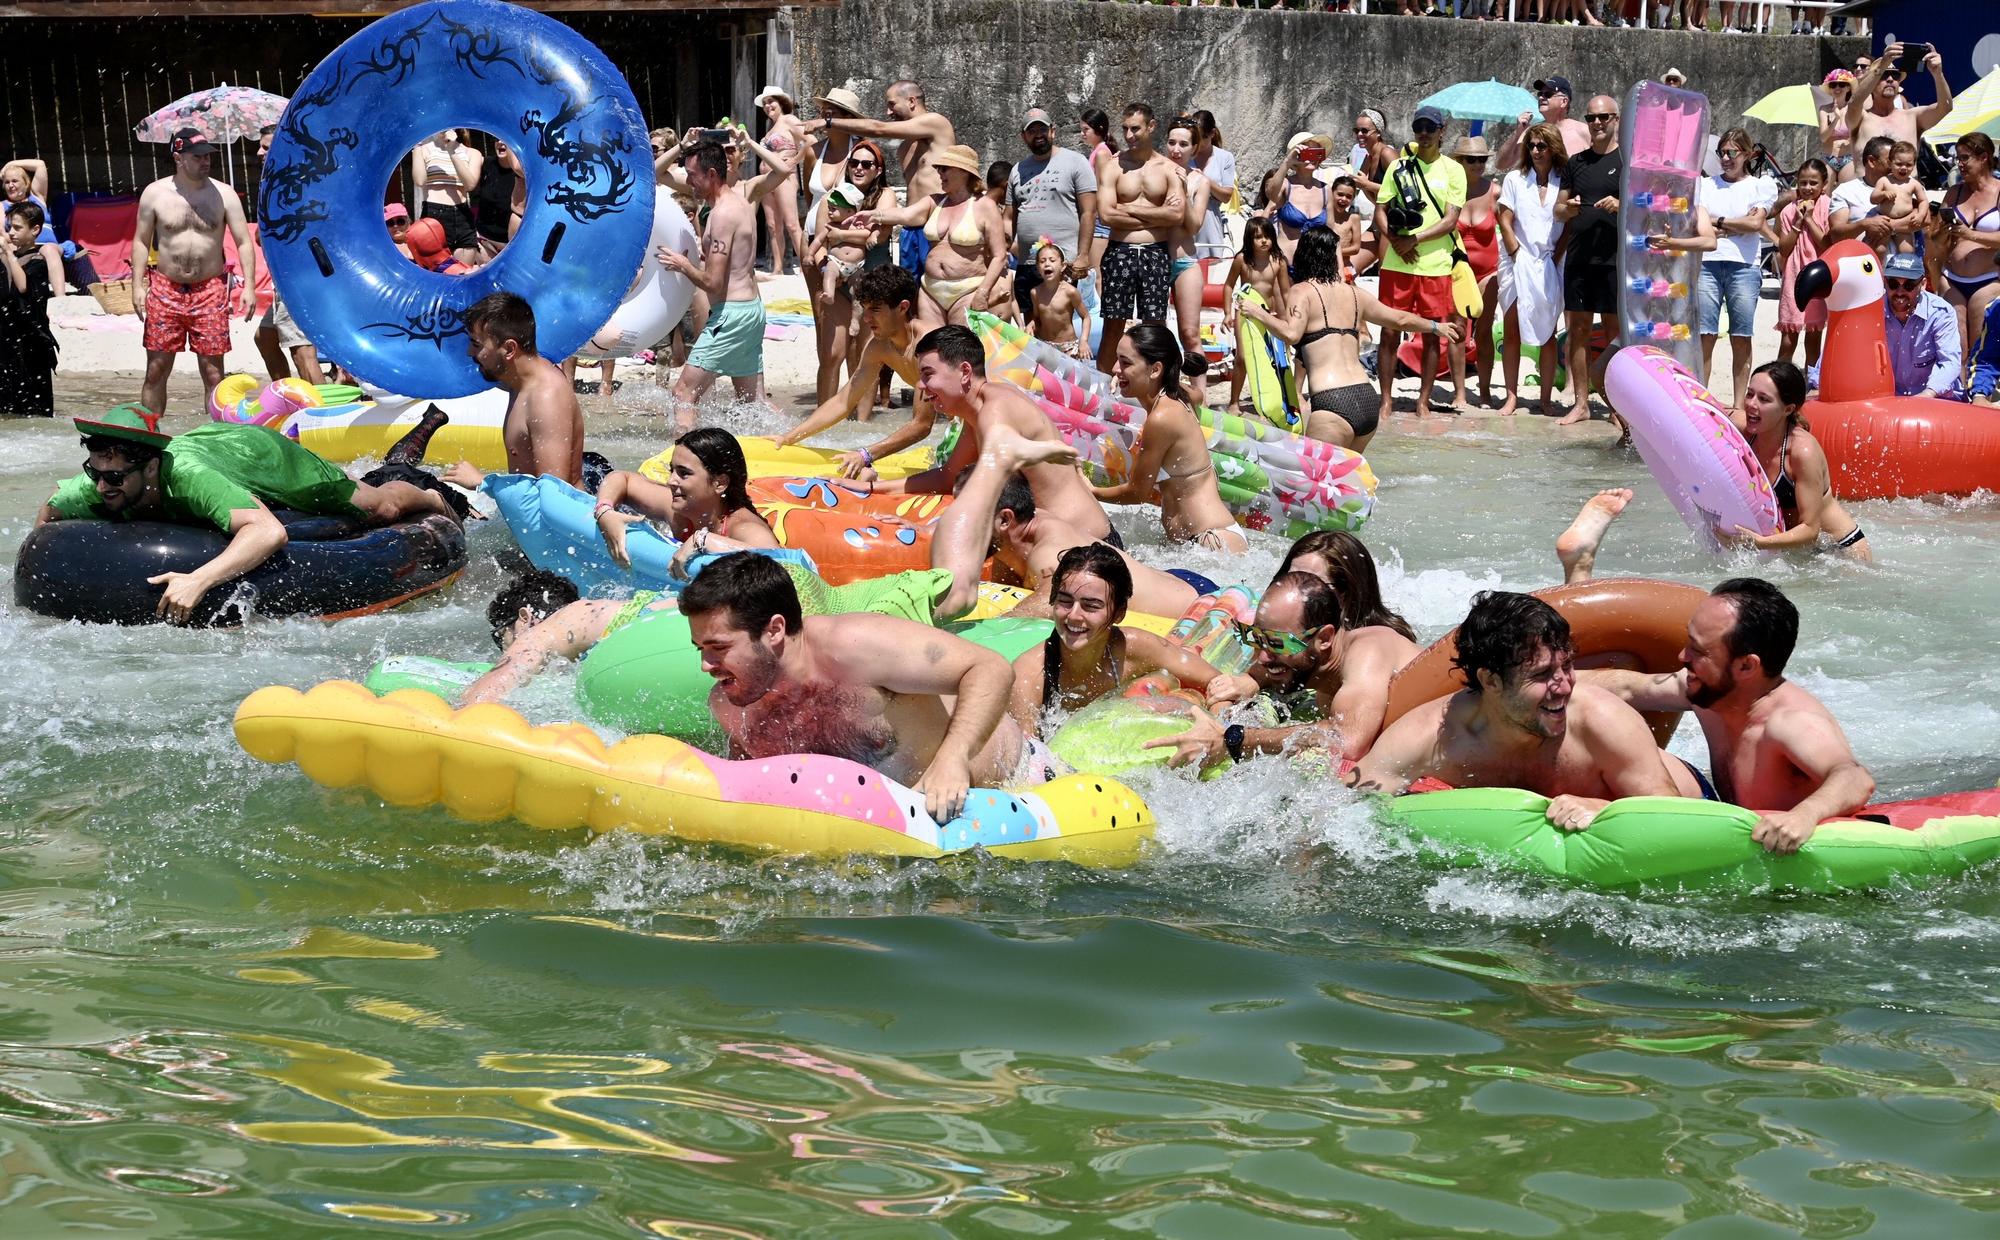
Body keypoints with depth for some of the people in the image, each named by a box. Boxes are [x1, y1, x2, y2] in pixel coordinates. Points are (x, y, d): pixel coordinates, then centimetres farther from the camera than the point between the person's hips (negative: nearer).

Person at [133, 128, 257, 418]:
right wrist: (138, 286, -2)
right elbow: (141, 241, 7)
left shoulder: (223, 193, 2)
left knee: (213, 371, -1)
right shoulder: (155, 193, 3)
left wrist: (249, 286, -10)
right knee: (156, 369, 3)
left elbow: (244, 242, 1)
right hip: (165, 290, 0)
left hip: (210, 290, 0)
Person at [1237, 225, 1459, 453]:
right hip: (1368, 398, 7)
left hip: (1333, 402, -7)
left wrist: (1259, 313, -5)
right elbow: (1400, 320, 29)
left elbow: (1291, 334, -18)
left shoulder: (1303, 291, 0)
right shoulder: (1355, 293, 17)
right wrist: (1436, 326, 46)